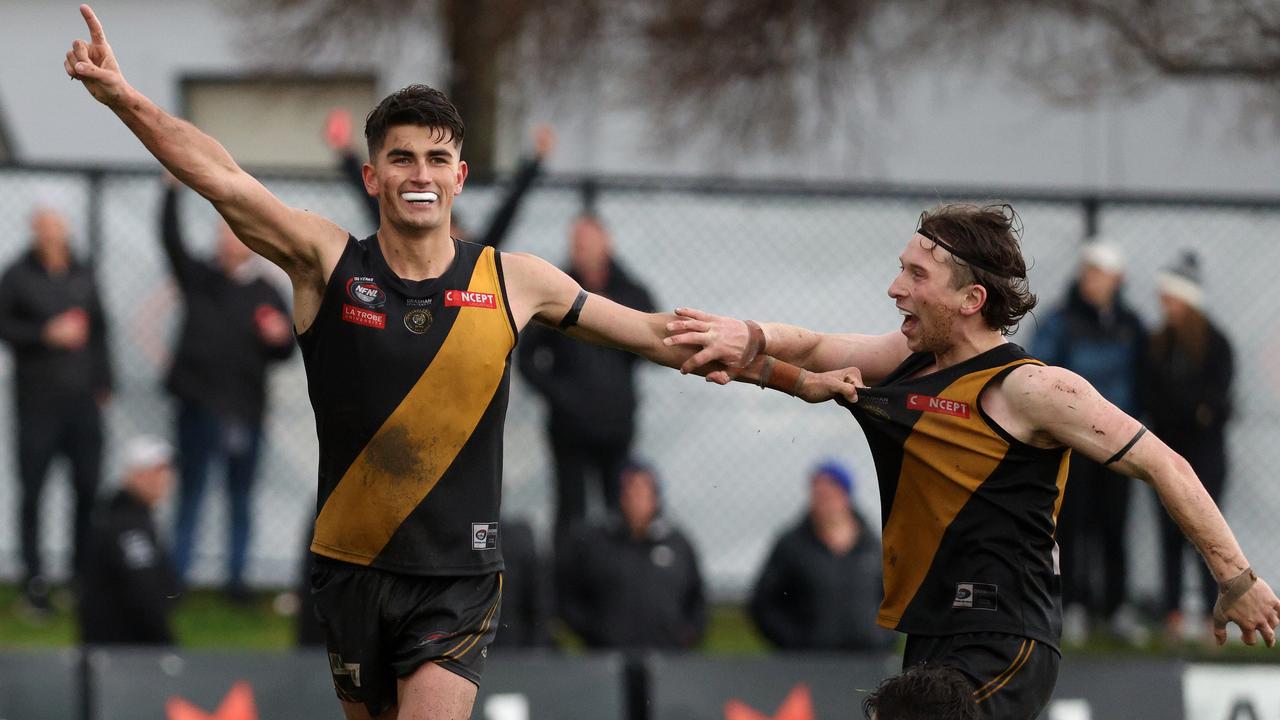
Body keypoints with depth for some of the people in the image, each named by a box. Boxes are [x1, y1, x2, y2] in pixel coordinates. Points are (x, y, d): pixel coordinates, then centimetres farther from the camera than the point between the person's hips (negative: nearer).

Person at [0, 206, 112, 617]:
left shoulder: (82, 276, 13)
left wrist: (103, 383, 13)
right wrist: (47, 334, -17)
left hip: (82, 400, 4)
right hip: (37, 401, -4)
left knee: (89, 490, 0)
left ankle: (84, 577, 10)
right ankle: (34, 580, 3)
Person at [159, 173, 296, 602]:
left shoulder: (266, 294, 7)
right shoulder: (199, 280, 4)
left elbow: (283, 354, 10)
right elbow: (171, 241, -9)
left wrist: (280, 337, -13)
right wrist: (172, 189, -18)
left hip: (245, 407, 1)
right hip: (199, 404, -1)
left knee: (241, 501, 8)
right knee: (189, 497, 2)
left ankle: (237, 578, 16)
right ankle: (177, 578, 5)